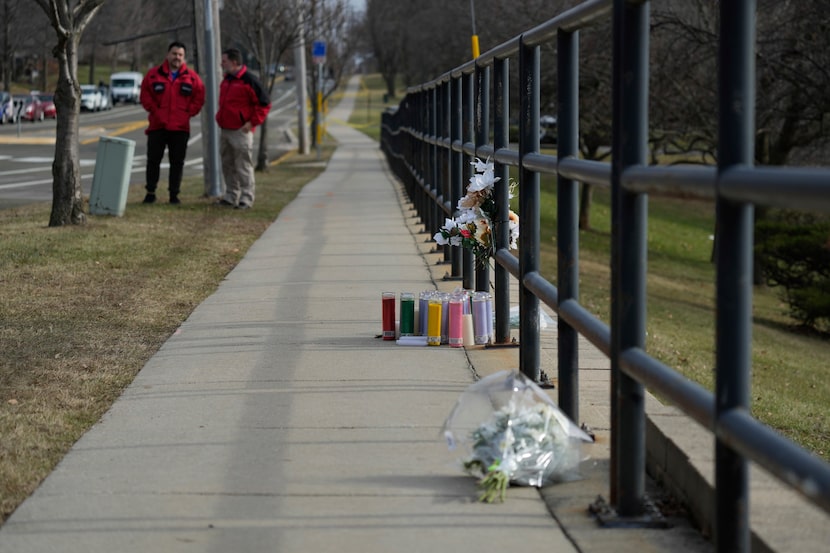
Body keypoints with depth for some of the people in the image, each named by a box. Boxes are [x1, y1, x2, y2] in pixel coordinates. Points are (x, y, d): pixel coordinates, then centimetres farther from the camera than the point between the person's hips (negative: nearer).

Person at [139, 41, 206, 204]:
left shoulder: (191, 77, 4)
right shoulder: (154, 74, 3)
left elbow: (199, 98, 6)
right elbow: (145, 95, 6)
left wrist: (188, 113, -3)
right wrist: (154, 110, -4)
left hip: (180, 128, 0)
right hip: (158, 126, 0)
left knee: (177, 162, 3)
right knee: (153, 160, 3)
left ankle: (174, 194, 9)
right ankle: (150, 192, 10)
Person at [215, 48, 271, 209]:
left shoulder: (249, 80, -11)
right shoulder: (226, 81, 15)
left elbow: (264, 103, -12)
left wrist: (253, 122, -15)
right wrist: (220, 117, 17)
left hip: (241, 131, -8)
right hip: (225, 130, 8)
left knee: (243, 166, -6)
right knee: (228, 165, 12)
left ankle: (246, 198, -2)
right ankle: (230, 196, 20)